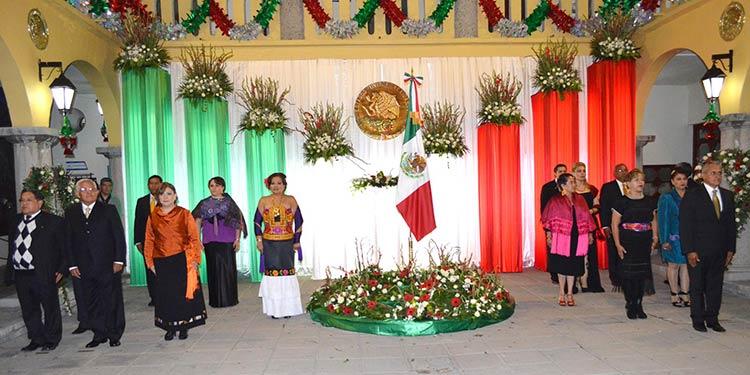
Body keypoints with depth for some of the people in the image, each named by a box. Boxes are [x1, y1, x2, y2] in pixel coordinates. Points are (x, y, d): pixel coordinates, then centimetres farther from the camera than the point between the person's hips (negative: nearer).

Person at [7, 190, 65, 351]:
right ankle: (36, 339, 30)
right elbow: (11, 242, 17)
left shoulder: (53, 221, -7)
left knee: (50, 308, 7)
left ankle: (52, 339, 23)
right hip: (20, 274, 6)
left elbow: (64, 247, -6)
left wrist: (61, 269, -10)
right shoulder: (16, 220, 10)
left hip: (44, 274, -6)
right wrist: (11, 265, 8)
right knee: (28, 310, 15)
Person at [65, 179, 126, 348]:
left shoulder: (109, 210, 1)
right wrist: (72, 265, 3)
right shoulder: (70, 213, 9)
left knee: (112, 301, 3)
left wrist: (119, 260, -8)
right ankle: (99, 334, 22)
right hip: (84, 268, 3)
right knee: (91, 303, 9)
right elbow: (68, 241, 9)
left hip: (108, 266, -3)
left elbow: (119, 237, -1)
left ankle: (114, 335, 16)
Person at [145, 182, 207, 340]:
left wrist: (195, 259, -8)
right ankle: (169, 327, 19)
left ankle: (183, 327, 16)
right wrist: (150, 262, 4)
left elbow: (194, 238, -2)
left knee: (183, 293, 2)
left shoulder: (184, 214, -2)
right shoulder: (153, 217, 6)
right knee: (165, 295, 7)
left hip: (182, 261, -2)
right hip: (161, 263, 2)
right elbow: (149, 241, 9)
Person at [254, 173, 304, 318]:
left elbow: (298, 221, 2)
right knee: (272, 273, 2)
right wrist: (259, 240, 0)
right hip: (269, 244, 1)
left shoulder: (291, 200, 0)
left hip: (286, 244, -1)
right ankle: (274, 309, 11)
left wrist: (296, 241, 0)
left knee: (287, 274, 2)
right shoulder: (263, 201, 4)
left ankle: (288, 308, 14)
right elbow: (257, 221, 7)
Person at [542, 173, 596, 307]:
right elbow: (549, 219, -5)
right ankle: (562, 294, 18)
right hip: (561, 237, -3)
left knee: (573, 266, 7)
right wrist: (549, 236, -10)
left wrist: (590, 234, 8)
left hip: (577, 238, 3)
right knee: (562, 266, 6)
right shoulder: (555, 200, -4)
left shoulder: (580, 199, 8)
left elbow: (586, 218, 11)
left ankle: (570, 294, 17)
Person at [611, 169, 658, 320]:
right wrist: (618, 244, -10)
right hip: (627, 243, -4)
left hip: (645, 243, 4)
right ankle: (630, 306, 11)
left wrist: (655, 237, 2)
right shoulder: (622, 202, -5)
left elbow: (654, 221, 17)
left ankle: (639, 305, 17)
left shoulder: (649, 201, 10)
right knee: (628, 274, -2)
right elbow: (615, 224, -5)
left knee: (642, 274, 6)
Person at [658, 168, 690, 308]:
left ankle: (684, 295, 12)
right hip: (673, 237, -3)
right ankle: (675, 295, 14)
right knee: (673, 265, 5)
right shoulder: (666, 198, -3)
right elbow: (663, 220, -5)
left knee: (686, 265, 6)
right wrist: (664, 240, -10)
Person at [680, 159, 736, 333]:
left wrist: (730, 249, 6)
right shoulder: (691, 196, -7)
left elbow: (731, 224, 11)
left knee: (716, 286, 11)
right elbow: (685, 226, -9)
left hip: (720, 252, 4)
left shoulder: (728, 196, 9)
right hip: (698, 252, -4)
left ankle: (712, 319, 23)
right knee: (697, 287, 7)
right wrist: (689, 251, -14)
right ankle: (698, 320, 18)